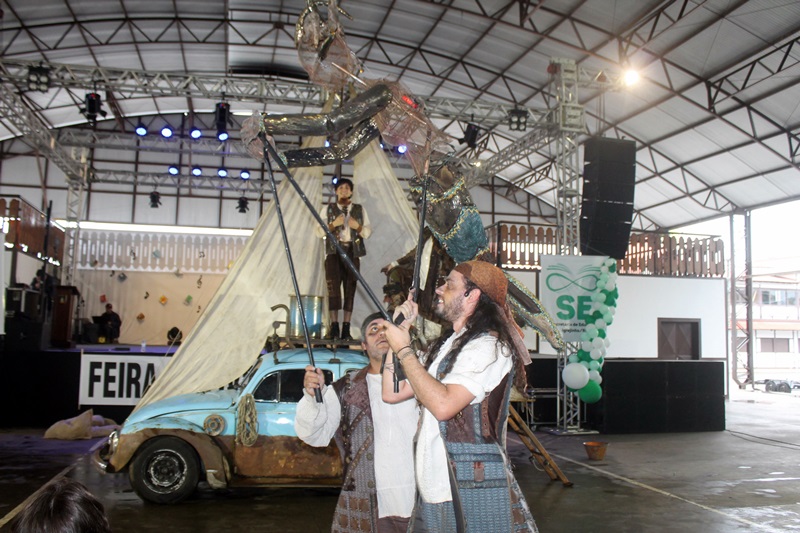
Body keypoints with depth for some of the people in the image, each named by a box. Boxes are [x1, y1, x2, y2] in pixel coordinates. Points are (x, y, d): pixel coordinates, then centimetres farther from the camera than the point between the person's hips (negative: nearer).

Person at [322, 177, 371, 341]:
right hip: (334, 251, -1)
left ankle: (346, 329, -2)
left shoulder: (360, 209, 16)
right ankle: (334, 326, -11)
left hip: (353, 252, 1)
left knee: (350, 289, -2)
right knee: (333, 286, -13)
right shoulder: (328, 208, 13)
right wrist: (333, 224, -9)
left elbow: (368, 232, 13)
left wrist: (358, 226, -6)